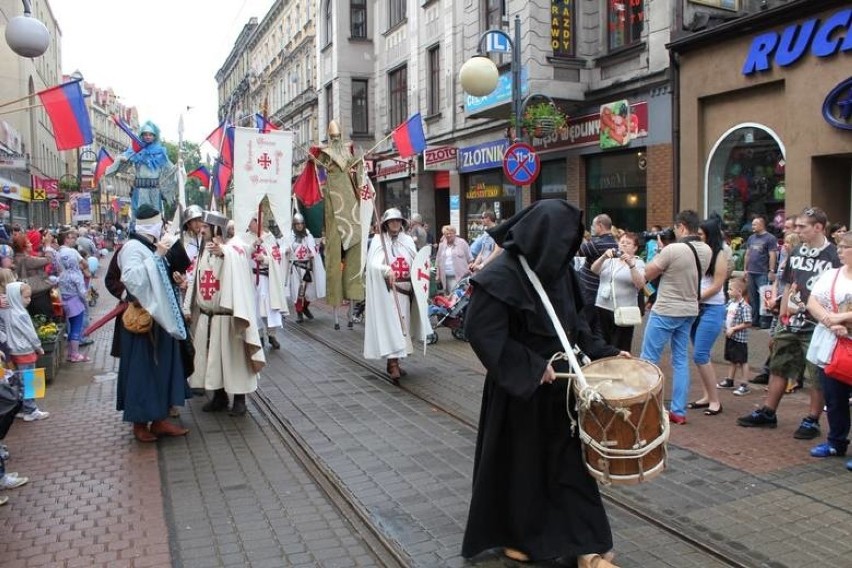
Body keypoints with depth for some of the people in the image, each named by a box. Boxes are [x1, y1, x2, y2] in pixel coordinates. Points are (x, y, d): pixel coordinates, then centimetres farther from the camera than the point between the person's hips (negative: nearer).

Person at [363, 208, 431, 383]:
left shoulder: (408, 240, 11)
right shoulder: (378, 240, -3)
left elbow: (416, 262, 9)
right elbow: (374, 264, -17)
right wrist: (387, 270, -37)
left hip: (405, 289, 5)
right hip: (387, 290, -5)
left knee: (401, 325, 9)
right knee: (391, 324, -12)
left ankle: (393, 362, 22)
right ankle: (393, 365, -15)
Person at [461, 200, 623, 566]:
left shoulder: (558, 269, 3)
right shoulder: (501, 277, -20)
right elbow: (481, 332, -22)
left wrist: (604, 352, 5)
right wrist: (531, 368, -22)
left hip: (557, 383, 7)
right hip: (519, 389, -6)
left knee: (568, 459, 10)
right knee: (518, 461, 10)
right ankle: (513, 536, 33)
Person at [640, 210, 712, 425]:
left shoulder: (672, 249, -21)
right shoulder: (706, 251, 2)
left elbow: (648, 275, -10)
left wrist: (659, 252, 5)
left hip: (665, 312, -7)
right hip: (689, 311, 7)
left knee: (649, 360, 2)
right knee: (681, 360, 12)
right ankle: (678, 411, 15)